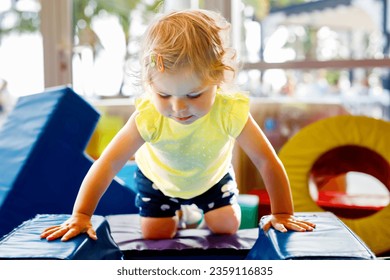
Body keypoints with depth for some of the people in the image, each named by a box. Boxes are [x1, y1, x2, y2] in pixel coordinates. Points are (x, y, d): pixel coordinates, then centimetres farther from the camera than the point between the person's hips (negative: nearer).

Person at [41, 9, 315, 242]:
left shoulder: (231, 113, -41)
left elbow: (268, 162, -32)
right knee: (155, 235, -2)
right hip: (159, 179, 0)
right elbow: (107, 164, -38)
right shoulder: (148, 117, -41)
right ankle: (177, 216, 34)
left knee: (227, 226, -4)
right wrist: (80, 217, -39)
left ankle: (195, 210, 30)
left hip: (211, 177, 1)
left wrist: (282, 215, -27)